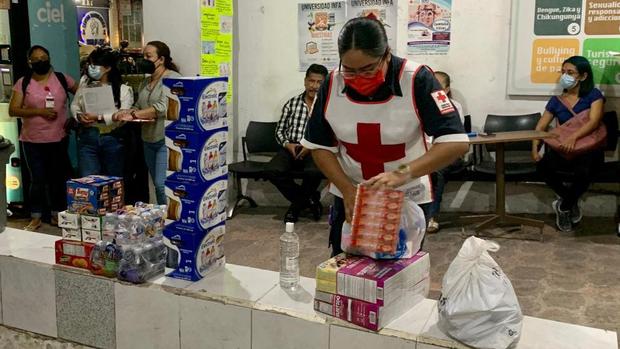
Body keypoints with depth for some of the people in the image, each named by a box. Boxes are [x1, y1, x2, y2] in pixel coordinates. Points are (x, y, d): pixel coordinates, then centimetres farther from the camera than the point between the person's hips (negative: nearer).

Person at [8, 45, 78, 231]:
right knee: (37, 179, 4)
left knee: (58, 178, 10)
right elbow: (13, 110, -6)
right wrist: (39, 111, -17)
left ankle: (57, 214, 24)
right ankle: (36, 217, 16)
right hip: (33, 141, -1)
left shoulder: (62, 79, 2)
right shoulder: (23, 83, -1)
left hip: (58, 139, 1)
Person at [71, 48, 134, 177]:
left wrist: (98, 118, -21)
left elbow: (122, 116, -14)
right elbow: (74, 105, 15)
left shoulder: (123, 89, -4)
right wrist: (79, 116, -6)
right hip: (87, 137, 2)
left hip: (112, 139, -2)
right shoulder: (85, 84, 8)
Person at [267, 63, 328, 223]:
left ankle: (298, 202, 0)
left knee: (314, 172, -36)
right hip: (291, 148, 3)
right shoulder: (291, 103, 13)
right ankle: (308, 199, -5)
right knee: (273, 170, -27)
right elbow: (280, 130, 14)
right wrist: (287, 144, -6)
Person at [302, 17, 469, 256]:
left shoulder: (417, 80, -21)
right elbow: (320, 146, -2)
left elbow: (455, 143, -25)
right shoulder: (332, 85, -11)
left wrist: (403, 174, -36)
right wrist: (347, 189, -15)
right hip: (350, 198, 3)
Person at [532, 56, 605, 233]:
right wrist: (534, 149, -14)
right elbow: (541, 127, 6)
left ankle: (564, 206, -3)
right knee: (545, 165, -28)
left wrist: (574, 137, -36)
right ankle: (572, 202, 2)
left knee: (583, 170, -37)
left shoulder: (594, 95, -2)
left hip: (588, 148, -3)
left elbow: (594, 121, -18)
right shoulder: (556, 100, 9)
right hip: (561, 149, 4)